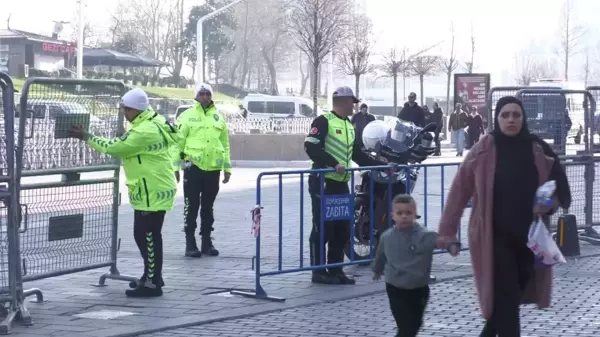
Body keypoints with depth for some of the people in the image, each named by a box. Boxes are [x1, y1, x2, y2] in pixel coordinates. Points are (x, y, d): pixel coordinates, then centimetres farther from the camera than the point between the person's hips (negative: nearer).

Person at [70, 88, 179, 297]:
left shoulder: (145, 131, -23)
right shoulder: (154, 122, 10)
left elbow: (116, 147, -20)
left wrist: (86, 137, -12)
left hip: (153, 191, -11)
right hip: (150, 190, 11)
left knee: (148, 235, -6)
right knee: (143, 234, 18)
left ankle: (152, 284, -2)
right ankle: (153, 276, 29)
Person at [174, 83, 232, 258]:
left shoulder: (218, 118, 12)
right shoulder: (187, 116, 0)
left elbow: (225, 144, 16)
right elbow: (177, 142, -2)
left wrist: (227, 168, 13)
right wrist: (175, 166, -7)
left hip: (213, 168, 4)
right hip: (193, 167, -4)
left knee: (208, 207, 11)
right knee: (192, 206, -1)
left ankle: (207, 241, 18)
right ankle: (190, 243, 3)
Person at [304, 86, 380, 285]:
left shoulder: (349, 125, 19)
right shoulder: (323, 121, -9)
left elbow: (357, 154, 24)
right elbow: (311, 147, -20)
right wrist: (333, 164, -27)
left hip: (341, 184, 8)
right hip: (323, 182, -8)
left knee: (342, 230, 9)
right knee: (322, 229, -4)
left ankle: (335, 270, 17)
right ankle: (318, 271, 2)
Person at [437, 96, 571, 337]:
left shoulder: (538, 150, 1)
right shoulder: (484, 150, -6)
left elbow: (560, 186, 11)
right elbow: (460, 191, -4)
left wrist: (549, 204, -10)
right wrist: (447, 231, -6)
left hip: (529, 237, 3)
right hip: (494, 237, -3)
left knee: (512, 297, 14)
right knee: (505, 299, -7)